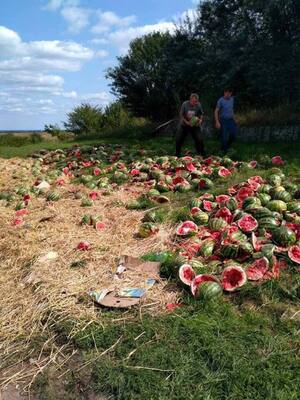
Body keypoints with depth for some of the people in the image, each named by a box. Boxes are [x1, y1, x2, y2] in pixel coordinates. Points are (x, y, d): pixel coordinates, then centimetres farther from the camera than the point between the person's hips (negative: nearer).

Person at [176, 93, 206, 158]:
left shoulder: (198, 105, -11)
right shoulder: (185, 104, -15)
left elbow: (201, 114, 5)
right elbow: (181, 115, -9)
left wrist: (200, 120, -15)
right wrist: (187, 122, -20)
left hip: (195, 126, 0)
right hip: (184, 125, 0)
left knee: (199, 140, -10)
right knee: (179, 139, -3)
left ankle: (202, 155, 8)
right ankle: (177, 154, 17)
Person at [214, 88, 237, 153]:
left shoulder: (232, 99, 7)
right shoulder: (220, 101, -11)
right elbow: (216, 111, -12)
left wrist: (233, 118, 16)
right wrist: (217, 122, -20)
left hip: (231, 120, 6)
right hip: (223, 121, -6)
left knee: (233, 135, 2)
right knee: (224, 137, -3)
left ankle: (227, 146, 26)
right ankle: (223, 150, 15)